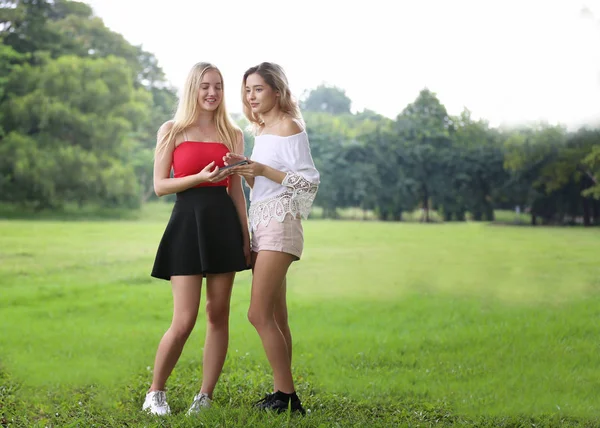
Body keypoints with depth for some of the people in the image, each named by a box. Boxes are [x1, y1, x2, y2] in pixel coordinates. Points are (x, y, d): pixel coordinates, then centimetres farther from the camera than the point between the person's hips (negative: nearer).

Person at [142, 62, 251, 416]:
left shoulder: (233, 134, 11)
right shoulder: (172, 131, 3)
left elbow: (236, 189, 12)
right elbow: (160, 185, -1)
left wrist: (246, 235, 6)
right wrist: (200, 177, -16)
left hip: (224, 225, 3)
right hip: (188, 223, -3)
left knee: (219, 314, 3)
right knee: (184, 320, -7)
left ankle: (205, 397, 13)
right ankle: (155, 393, 12)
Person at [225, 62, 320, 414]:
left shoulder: (290, 127, -7)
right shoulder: (262, 130, 18)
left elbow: (310, 181, -12)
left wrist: (264, 170, -19)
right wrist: (246, 170, 3)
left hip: (280, 224, -9)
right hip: (261, 224, 9)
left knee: (260, 315, -13)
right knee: (276, 318, 9)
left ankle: (287, 395, -8)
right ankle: (283, 393, 13)